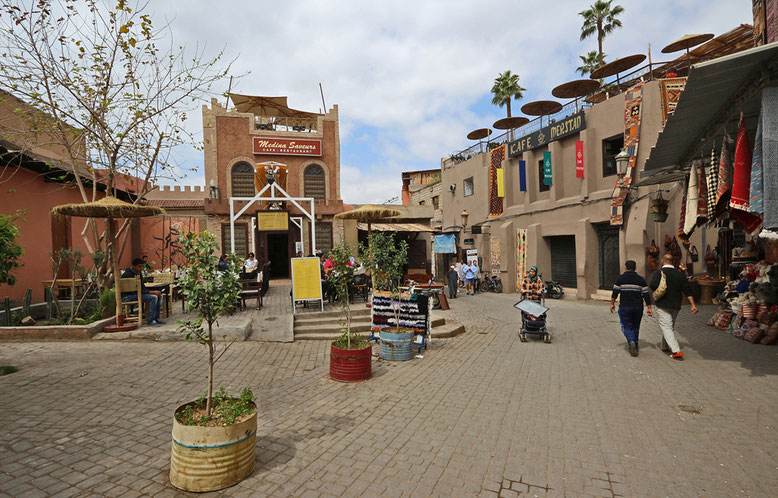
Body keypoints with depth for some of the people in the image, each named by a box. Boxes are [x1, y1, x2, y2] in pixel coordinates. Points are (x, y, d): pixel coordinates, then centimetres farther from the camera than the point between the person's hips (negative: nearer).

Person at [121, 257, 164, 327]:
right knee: (153, 297, -26)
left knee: (159, 296, -1)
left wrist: (153, 292, -7)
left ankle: (156, 318, -2)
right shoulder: (128, 275, -19)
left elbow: (143, 287, 11)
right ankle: (151, 320, -19)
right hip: (127, 296, -9)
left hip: (136, 293, 9)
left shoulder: (138, 273, 10)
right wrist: (152, 292, -24)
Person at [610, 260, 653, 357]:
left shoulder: (620, 278, -5)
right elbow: (646, 295, -1)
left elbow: (615, 293, -6)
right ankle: (635, 346, 25)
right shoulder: (641, 279, 1)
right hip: (638, 308, 3)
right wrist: (649, 308, 4)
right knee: (635, 327, 17)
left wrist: (612, 303, 5)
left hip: (624, 307, -3)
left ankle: (631, 342, -21)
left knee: (627, 327, 4)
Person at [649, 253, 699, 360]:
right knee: (670, 326, 20)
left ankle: (676, 351, -14)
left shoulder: (659, 272, -9)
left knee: (666, 327, -4)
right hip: (676, 305, 6)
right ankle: (666, 347, 33)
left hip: (663, 305, -6)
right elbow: (687, 290, 3)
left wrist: (658, 293, 0)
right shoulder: (680, 274, 6)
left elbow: (653, 286, -23)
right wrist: (693, 305, 3)